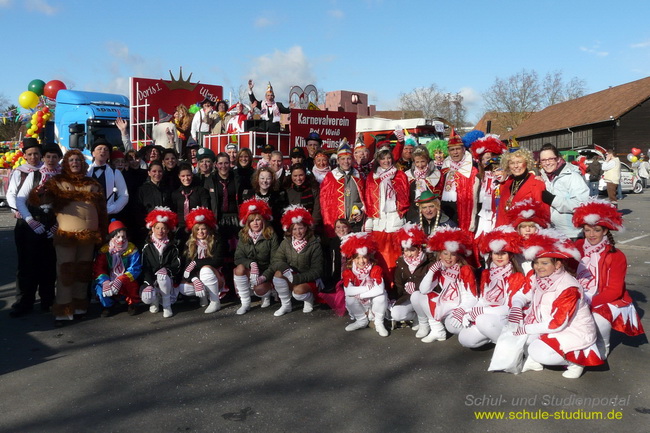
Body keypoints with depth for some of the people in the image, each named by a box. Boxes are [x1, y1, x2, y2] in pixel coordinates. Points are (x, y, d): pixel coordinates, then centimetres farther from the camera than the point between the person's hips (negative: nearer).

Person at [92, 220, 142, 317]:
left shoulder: (132, 250, -9)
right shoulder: (104, 250, -5)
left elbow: (135, 269, -17)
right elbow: (98, 269, -11)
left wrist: (121, 280, -34)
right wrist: (105, 282, -31)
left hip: (126, 284, -2)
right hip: (109, 281, 2)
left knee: (132, 284, -33)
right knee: (99, 286, -27)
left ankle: (132, 304, 2)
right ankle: (108, 305, 7)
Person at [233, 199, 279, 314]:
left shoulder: (271, 235, -8)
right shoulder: (243, 235, 2)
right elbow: (238, 258, -7)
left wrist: (264, 276, -24)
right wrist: (251, 264, -28)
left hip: (266, 272, -3)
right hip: (249, 271, 3)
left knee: (259, 289, -31)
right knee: (239, 269, -30)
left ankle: (267, 295, 10)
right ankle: (245, 303, -16)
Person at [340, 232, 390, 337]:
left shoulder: (376, 269, -16)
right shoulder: (348, 272, -11)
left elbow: (380, 289, -31)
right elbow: (348, 291, -27)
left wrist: (360, 294, -27)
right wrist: (367, 288, -29)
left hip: (375, 303, -1)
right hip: (360, 305, 2)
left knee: (381, 296, -32)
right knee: (349, 299, -28)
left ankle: (379, 323, -7)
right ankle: (362, 321, 1)